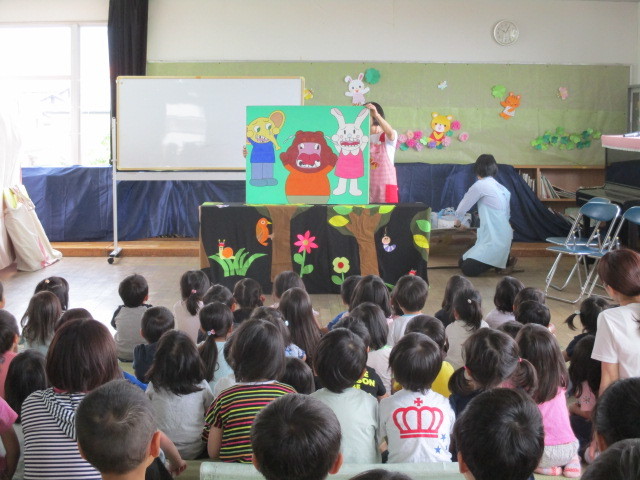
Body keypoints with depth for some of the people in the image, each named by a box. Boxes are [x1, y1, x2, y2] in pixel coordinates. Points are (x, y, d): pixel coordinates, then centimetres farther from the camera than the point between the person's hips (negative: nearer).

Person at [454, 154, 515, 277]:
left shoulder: (480, 185, -11)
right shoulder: (502, 188, 12)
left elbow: (463, 206, 0)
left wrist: (458, 220, 21)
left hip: (494, 242, -8)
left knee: (467, 269, -11)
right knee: (462, 262, 12)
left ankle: (505, 261, 1)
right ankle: (503, 259, 11)